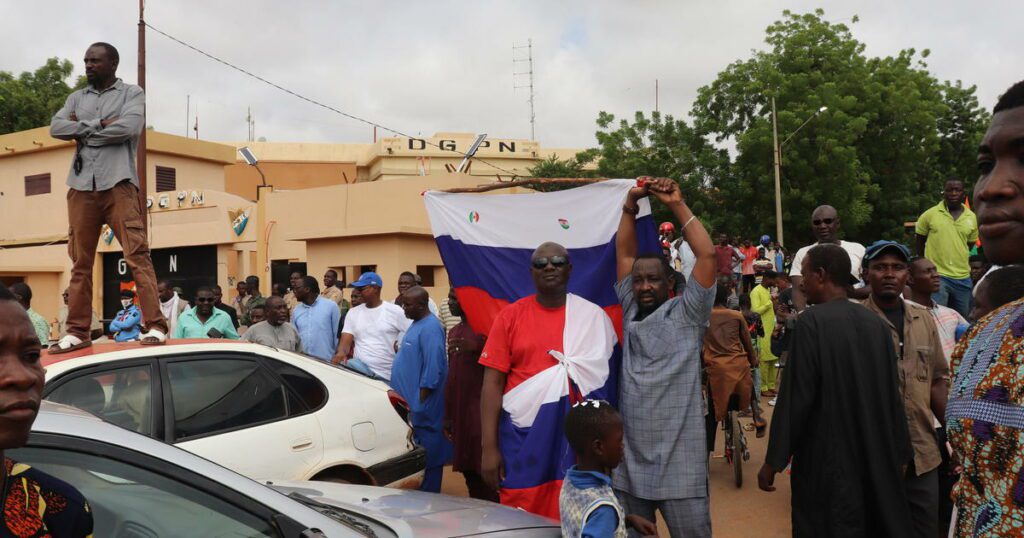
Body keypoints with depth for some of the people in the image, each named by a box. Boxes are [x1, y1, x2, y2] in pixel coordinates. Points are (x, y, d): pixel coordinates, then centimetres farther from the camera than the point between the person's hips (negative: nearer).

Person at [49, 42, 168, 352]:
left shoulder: (131, 93, 9)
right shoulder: (77, 98, 21)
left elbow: (129, 127, -10)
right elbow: (56, 128, 4)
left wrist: (83, 131, 0)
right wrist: (99, 125, -6)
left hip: (118, 184, -4)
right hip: (81, 187, 5)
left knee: (137, 256, -11)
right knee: (81, 262, 4)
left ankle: (156, 326, -14)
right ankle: (77, 332, 9)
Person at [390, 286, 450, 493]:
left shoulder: (429, 328, -19)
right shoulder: (417, 323, 13)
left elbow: (433, 368, -24)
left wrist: (419, 402, -22)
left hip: (421, 407, -10)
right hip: (410, 403, 10)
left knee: (427, 455, 0)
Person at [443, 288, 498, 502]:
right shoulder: (453, 332, 15)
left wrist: (475, 348, -28)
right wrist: (447, 415, 16)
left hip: (481, 411, -7)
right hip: (459, 411, 8)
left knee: (484, 469, -6)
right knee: (468, 470, 11)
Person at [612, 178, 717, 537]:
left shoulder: (686, 314, -1)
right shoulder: (630, 311, 10)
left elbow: (707, 254, -9)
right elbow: (624, 252, 10)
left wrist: (677, 205, -7)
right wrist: (630, 204, 1)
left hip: (679, 460, -4)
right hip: (629, 459, 4)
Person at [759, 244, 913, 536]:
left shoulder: (811, 321, -16)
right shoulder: (876, 322, 2)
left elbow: (795, 395, -17)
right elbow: (892, 395, 8)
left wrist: (773, 461, -9)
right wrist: (899, 454, 18)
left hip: (826, 460, -6)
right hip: (878, 459, 6)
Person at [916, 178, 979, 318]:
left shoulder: (972, 217, 3)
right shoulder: (930, 214, -5)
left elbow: (970, 244, 16)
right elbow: (920, 242, 6)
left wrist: (958, 260, 13)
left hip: (963, 277, 4)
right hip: (936, 276, -4)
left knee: (962, 317, 14)